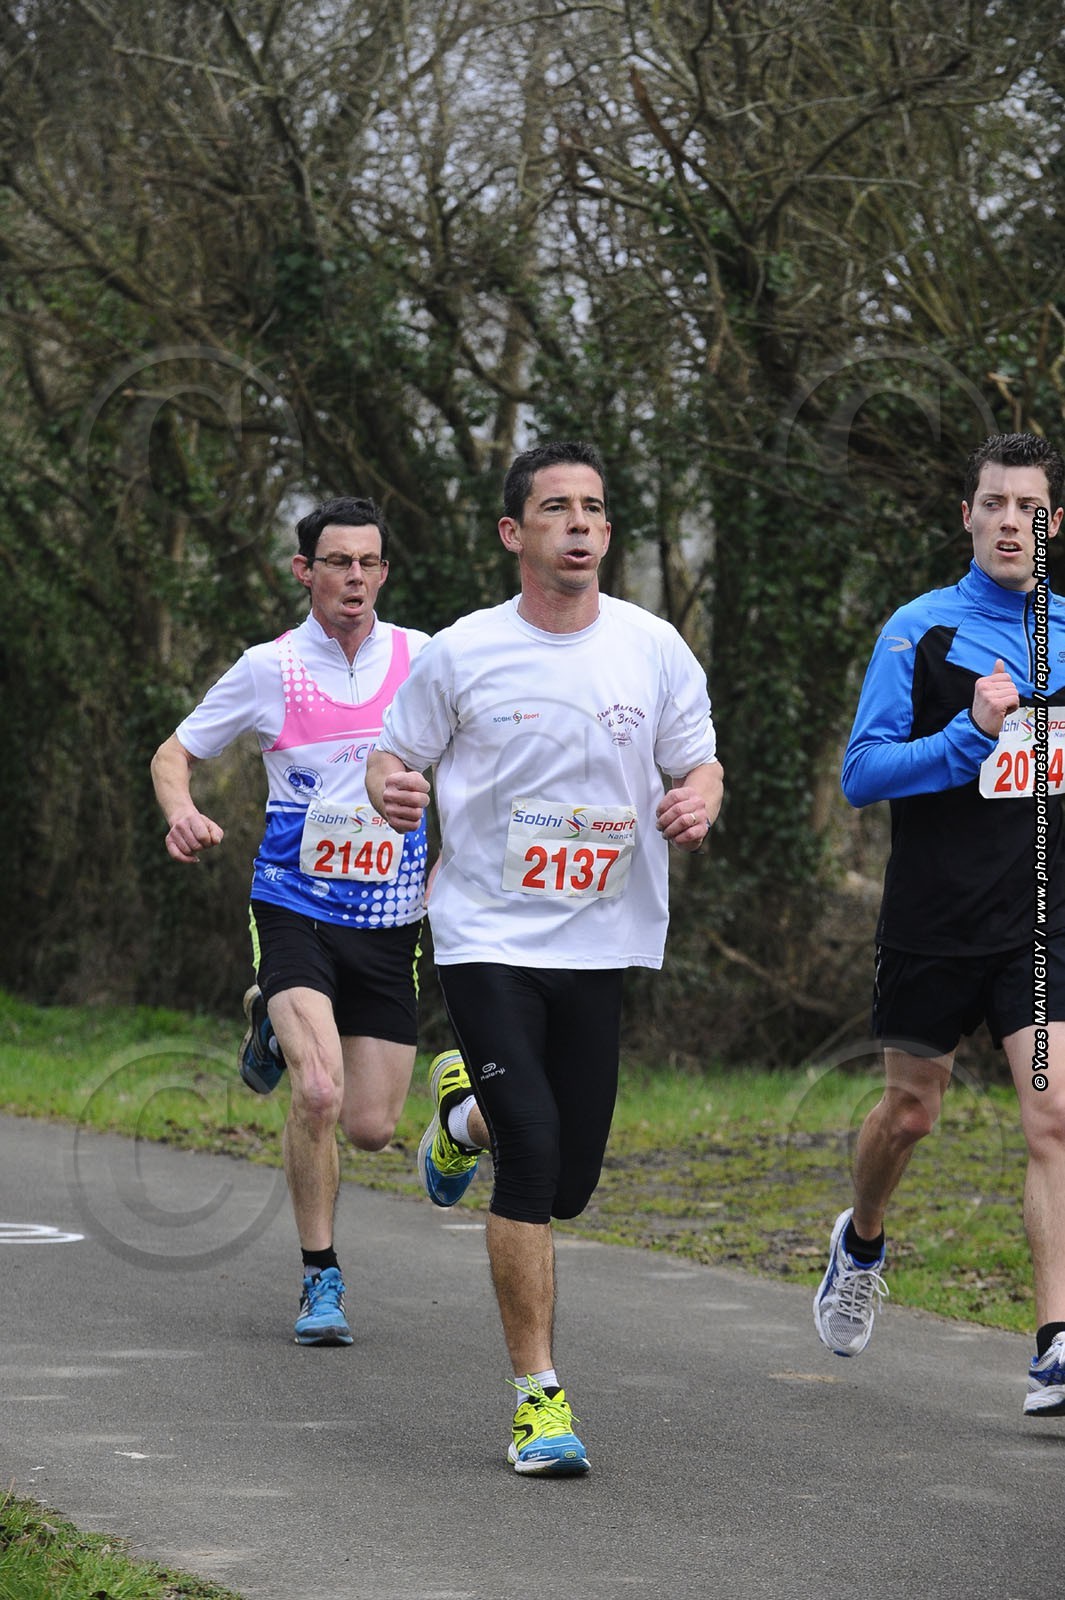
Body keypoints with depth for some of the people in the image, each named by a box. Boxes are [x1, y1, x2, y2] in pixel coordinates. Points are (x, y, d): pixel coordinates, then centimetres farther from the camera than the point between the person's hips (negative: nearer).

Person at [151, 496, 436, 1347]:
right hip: (294, 906, -2)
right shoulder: (268, 669, -4)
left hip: (389, 921, 3)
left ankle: (278, 1025, 35)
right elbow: (175, 752, 7)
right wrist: (180, 810, -15)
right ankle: (321, 1278, -5)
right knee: (319, 1092, -23)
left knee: (371, 1126, 3)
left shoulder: (424, 659, 0)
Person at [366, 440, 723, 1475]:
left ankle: (467, 1112, 42)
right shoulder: (461, 654, -3)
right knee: (534, 1160, -16)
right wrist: (390, 788, -17)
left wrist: (696, 806, -11)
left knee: (567, 1185, 7)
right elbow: (395, 755, 7)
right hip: (488, 935, -3)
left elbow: (698, 765, 12)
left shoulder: (654, 649, 2)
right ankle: (538, 1395, -8)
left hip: (601, 941, 3)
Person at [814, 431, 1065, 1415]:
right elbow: (862, 774, -8)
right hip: (935, 919, -2)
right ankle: (861, 1244, 45)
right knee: (911, 1110, 12)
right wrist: (971, 734, -19)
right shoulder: (920, 631, -3)